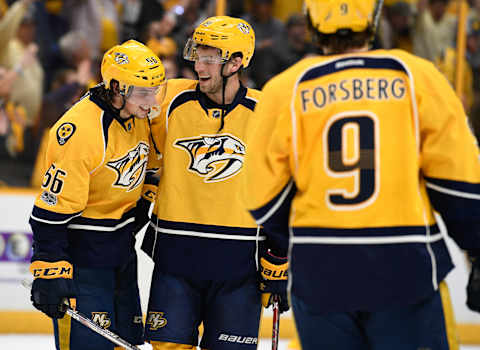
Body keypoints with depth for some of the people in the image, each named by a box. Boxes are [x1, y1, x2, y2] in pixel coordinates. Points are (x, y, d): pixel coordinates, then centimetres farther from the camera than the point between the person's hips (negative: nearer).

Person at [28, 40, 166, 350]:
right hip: (81, 252, -8)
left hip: (122, 249, 8)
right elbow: (53, 209, -24)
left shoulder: (139, 117, 0)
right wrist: (50, 272, -25)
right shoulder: (80, 131, -25)